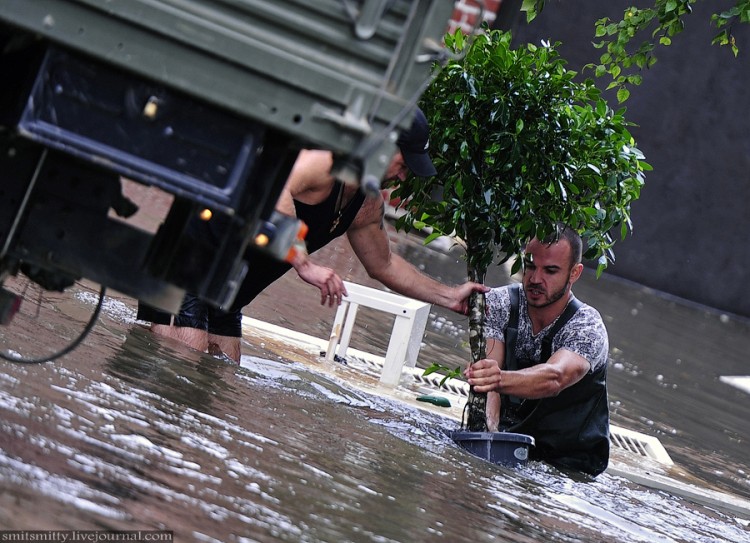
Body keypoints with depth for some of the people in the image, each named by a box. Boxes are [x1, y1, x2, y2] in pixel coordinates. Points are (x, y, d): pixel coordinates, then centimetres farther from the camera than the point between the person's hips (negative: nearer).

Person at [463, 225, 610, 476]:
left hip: (568, 466, -2)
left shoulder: (587, 327, -18)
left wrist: (500, 379, -58)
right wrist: (489, 430, -38)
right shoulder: (499, 304, -6)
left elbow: (554, 378, -38)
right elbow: (489, 369, -19)